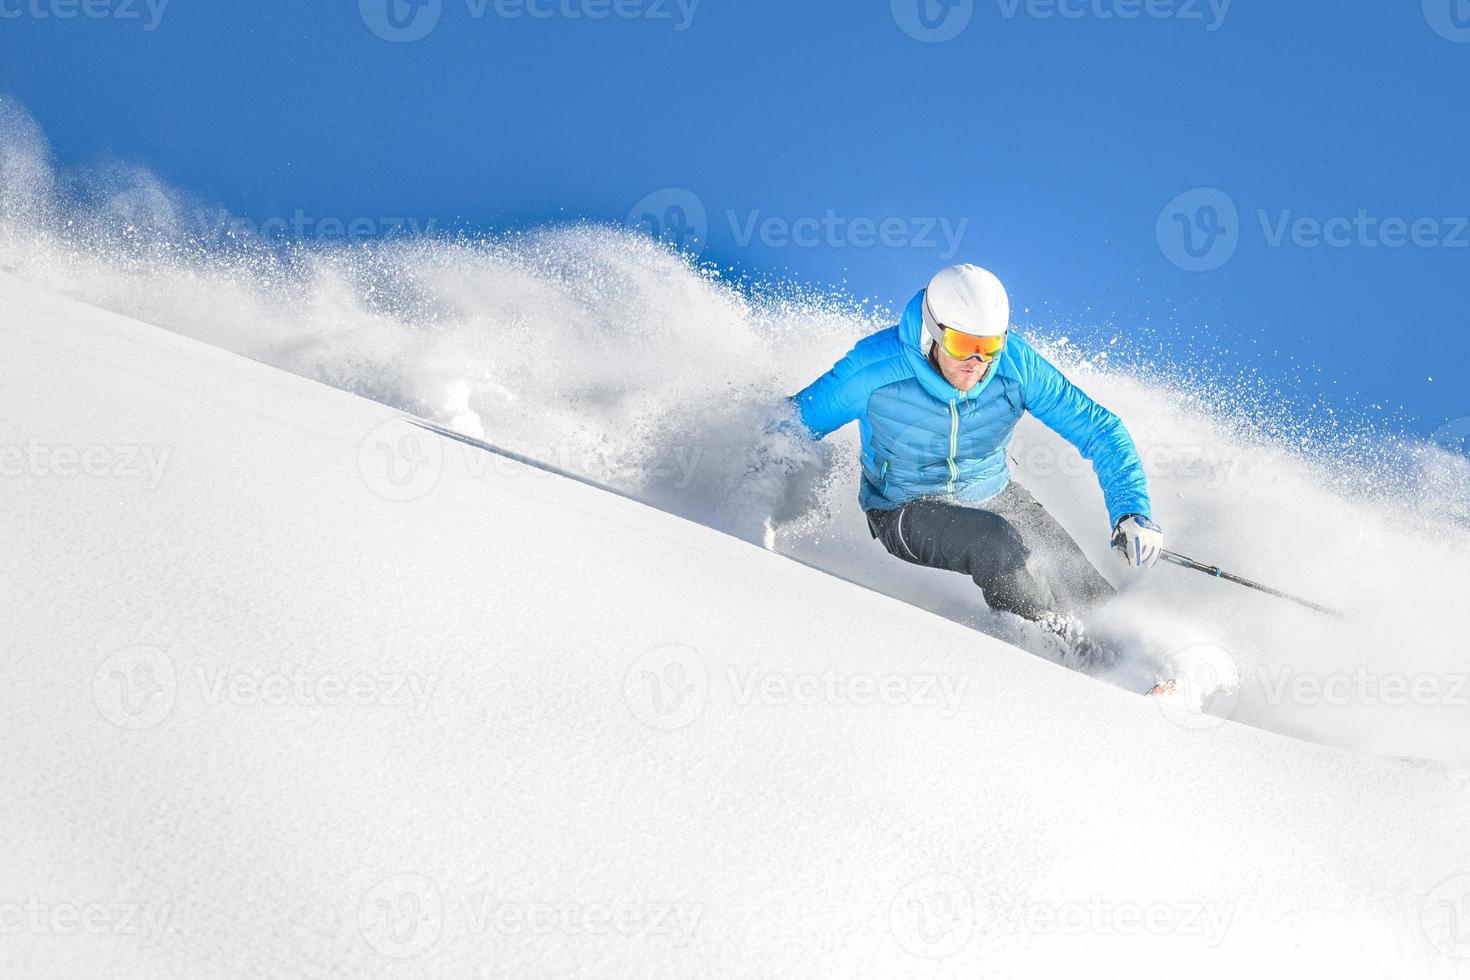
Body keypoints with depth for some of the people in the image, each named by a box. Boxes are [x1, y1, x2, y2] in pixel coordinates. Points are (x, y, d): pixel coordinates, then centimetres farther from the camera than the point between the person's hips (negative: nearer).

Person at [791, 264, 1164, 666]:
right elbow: (794, 422, -11)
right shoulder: (876, 368, -26)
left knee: (1091, 599, -8)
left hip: (994, 497, 3)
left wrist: (1131, 511, -25)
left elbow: (1099, 430, -14)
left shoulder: (1016, 364, -20)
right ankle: (1058, 648, -14)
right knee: (998, 542, -33)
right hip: (906, 511, -3)